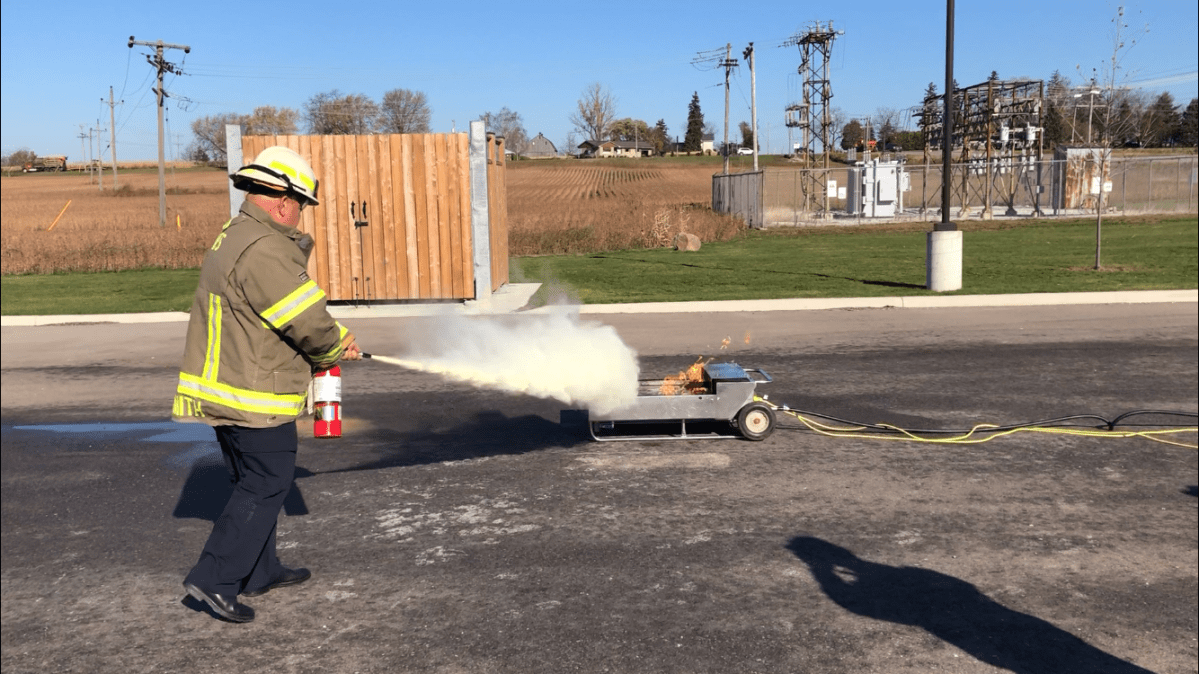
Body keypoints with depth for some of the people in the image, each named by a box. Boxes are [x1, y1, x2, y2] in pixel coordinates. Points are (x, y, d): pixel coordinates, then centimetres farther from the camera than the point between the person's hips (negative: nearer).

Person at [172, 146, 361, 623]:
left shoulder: (233, 237, 14)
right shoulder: (264, 251, -22)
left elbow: (301, 306, 15)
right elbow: (308, 322, -22)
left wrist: (335, 336, 5)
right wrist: (336, 348, -1)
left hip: (223, 388, 11)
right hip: (255, 396, -11)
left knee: (254, 482, 19)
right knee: (265, 488, 0)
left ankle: (260, 572, 31)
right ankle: (213, 579, 3)